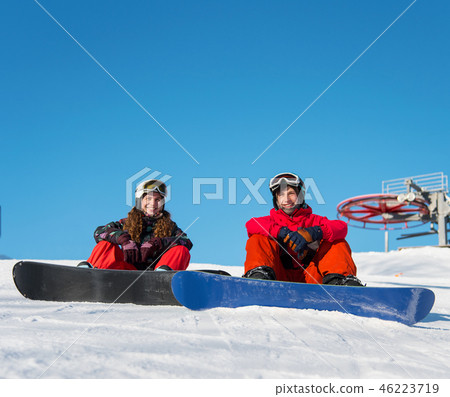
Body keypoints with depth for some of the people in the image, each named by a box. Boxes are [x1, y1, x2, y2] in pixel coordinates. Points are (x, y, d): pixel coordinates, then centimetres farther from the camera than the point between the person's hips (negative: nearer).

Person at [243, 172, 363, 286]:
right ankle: (259, 274, -42)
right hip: (280, 278, 0)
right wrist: (284, 233, -22)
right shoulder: (272, 220, 18)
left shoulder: (313, 220, 17)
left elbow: (342, 227, -4)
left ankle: (338, 280, -36)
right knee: (257, 239, -13)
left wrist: (314, 233, -25)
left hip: (309, 279, 0)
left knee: (338, 243, -10)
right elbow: (251, 225, -8)